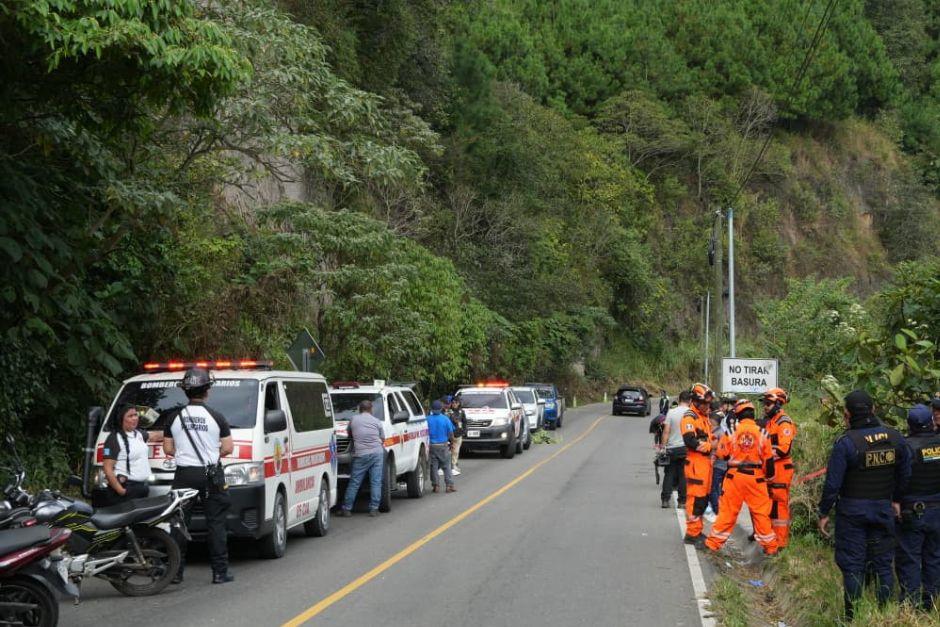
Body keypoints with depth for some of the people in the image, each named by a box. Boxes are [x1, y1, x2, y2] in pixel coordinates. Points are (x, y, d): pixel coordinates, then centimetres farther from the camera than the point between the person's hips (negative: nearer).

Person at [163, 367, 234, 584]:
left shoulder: (174, 417, 0)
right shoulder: (216, 417, -5)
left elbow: (168, 449, 5)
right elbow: (228, 448, -3)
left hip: (184, 475, 1)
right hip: (211, 475, -1)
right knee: (216, 523, 4)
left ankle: (175, 571, 7)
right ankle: (220, 571, 3)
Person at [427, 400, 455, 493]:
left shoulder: (428, 419, -4)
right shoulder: (445, 419, -5)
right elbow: (451, 434, -2)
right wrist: (451, 443, 13)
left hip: (431, 446, 1)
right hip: (443, 446, -1)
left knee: (433, 467, 7)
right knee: (446, 466, 5)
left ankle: (435, 486, 7)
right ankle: (449, 485, 0)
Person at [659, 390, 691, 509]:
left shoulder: (671, 412, -3)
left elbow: (666, 431, -5)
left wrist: (663, 446, 1)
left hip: (672, 448, 1)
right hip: (686, 448, -1)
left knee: (669, 474, 8)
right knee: (684, 475, 5)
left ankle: (665, 499, 4)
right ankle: (682, 501, 6)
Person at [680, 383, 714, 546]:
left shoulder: (705, 417, 20)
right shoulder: (689, 417, -11)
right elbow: (690, 440, -22)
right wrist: (709, 446, -13)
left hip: (706, 461, 9)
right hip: (695, 461, -9)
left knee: (704, 498, 14)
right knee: (696, 499, -8)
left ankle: (697, 531, 22)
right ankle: (692, 533, -4)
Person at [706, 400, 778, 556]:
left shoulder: (732, 431, -7)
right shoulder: (762, 432, -4)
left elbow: (722, 454, 0)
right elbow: (768, 458, 1)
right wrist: (769, 475, 15)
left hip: (735, 476, 0)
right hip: (756, 478, 0)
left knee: (728, 510, 7)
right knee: (761, 512, 8)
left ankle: (714, 542, 11)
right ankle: (770, 546, 13)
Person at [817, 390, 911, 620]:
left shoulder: (846, 443, -16)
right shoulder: (895, 438, -1)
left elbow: (832, 484, -14)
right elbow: (904, 474, 11)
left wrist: (824, 513, -4)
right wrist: (896, 499, 25)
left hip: (852, 510, -4)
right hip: (884, 509, 4)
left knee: (852, 566, 4)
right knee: (883, 563, 13)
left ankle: (853, 617, 7)